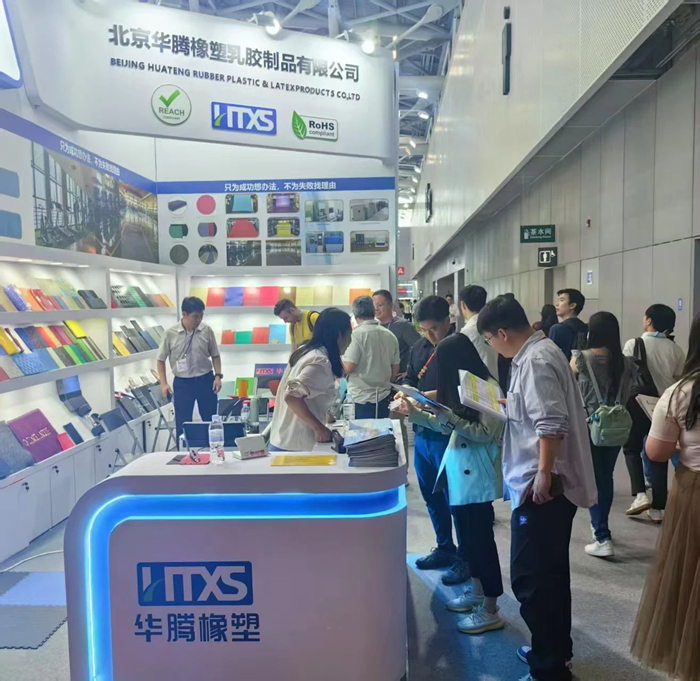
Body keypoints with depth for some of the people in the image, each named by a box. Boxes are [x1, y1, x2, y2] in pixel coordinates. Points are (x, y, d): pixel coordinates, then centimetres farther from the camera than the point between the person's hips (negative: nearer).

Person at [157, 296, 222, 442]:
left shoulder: (207, 331, -4)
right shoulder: (170, 333, -8)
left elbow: (215, 355, 7)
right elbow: (161, 360, 1)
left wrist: (218, 375, -6)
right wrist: (164, 384, -6)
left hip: (205, 380, 1)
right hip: (182, 383, -1)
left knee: (211, 421, 10)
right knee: (182, 424, 6)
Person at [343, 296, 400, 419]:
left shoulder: (357, 334, -13)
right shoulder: (390, 336, 5)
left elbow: (348, 368, -16)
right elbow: (395, 369, 11)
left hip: (361, 400, -5)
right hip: (383, 399, 5)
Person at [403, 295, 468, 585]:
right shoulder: (419, 347, 9)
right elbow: (410, 380, 17)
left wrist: (439, 396, -25)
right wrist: (405, 394, -3)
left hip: (450, 435, -7)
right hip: (422, 433, 7)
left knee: (455, 497, 4)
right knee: (431, 495, 18)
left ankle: (465, 557, 21)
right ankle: (444, 548, 35)